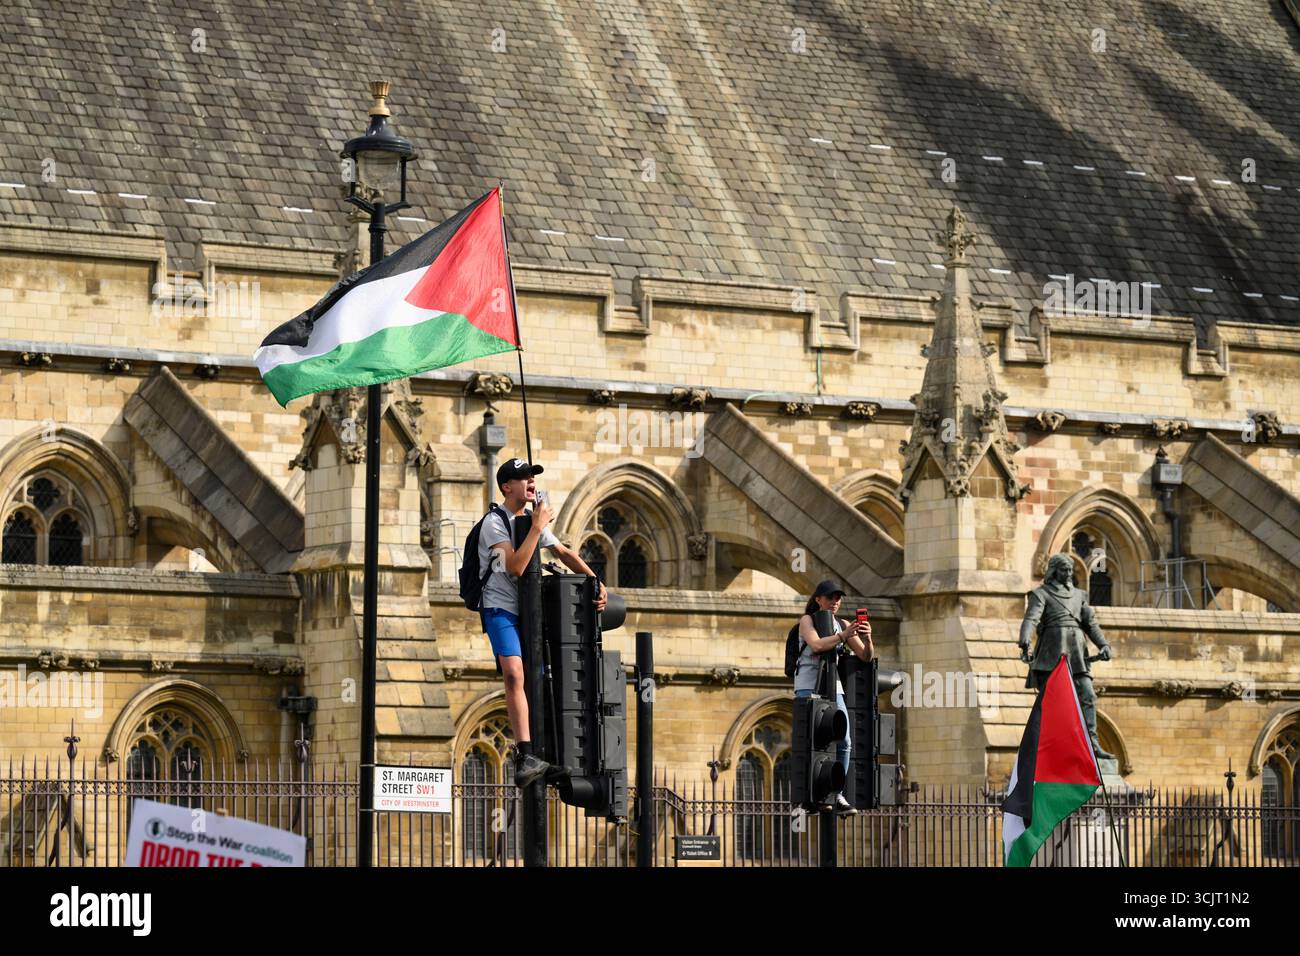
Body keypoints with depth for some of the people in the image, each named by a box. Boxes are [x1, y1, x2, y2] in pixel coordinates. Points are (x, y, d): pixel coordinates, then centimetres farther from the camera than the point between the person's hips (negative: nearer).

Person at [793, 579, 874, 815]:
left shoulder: (842, 625, 15)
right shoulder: (807, 620, 1)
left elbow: (866, 656, 8)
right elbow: (816, 645, -19)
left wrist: (867, 638, -13)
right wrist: (843, 636, -28)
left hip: (832, 687, 5)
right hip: (808, 686, -5)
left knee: (843, 741, -7)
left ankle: (835, 795, -3)